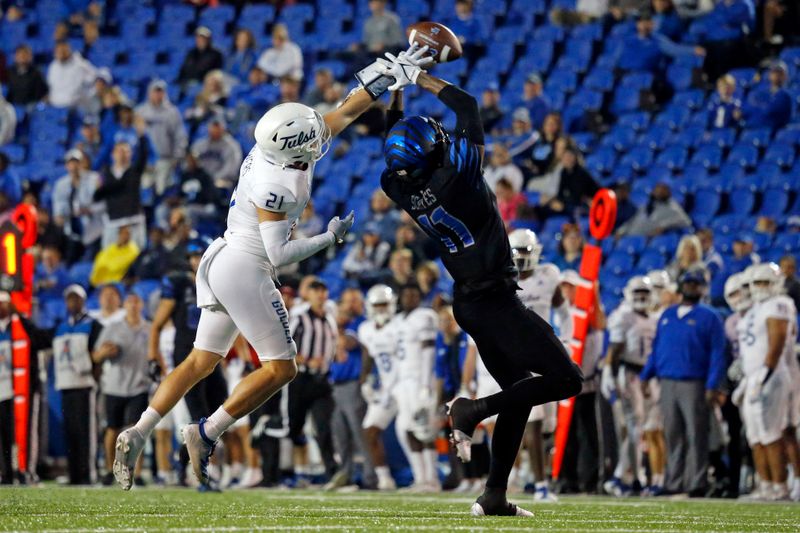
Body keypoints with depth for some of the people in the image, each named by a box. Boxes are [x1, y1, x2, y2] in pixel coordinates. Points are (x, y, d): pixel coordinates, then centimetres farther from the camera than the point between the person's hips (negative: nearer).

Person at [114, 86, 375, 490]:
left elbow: (344, 113, 13)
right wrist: (330, 237, -10)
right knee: (280, 368, -1)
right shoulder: (277, 185, -23)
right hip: (244, 269, -9)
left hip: (220, 261, 9)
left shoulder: (273, 148, 2)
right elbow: (278, 253, -20)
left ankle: (136, 435, 7)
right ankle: (206, 434, -5)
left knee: (202, 361, 14)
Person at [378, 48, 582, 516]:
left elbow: (396, 144, 18)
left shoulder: (403, 188, -3)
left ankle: (495, 495, 13)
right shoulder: (456, 177, -20)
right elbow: (467, 107, -9)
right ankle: (474, 411, -11)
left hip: (469, 302, 8)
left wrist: (398, 87, 17)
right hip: (495, 300, -8)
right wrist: (419, 78, 0)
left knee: (518, 393, 17)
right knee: (566, 380, -6)